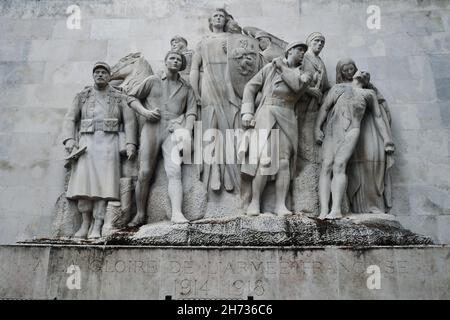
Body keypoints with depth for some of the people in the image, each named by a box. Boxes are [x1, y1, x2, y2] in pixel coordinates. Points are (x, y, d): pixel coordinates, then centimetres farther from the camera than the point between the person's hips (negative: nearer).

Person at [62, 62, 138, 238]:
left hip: (108, 142, -1)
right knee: (84, 181, -10)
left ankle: (97, 227, -14)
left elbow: (129, 121, 5)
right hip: (86, 142, 2)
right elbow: (70, 118, 10)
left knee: (103, 182, -11)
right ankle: (85, 222, -3)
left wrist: (130, 143, -9)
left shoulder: (119, 97, 13)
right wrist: (69, 139, -6)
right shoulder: (82, 96, 17)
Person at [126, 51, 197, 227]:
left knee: (174, 172, -16)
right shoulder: (153, 81, 14)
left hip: (172, 131, 1)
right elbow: (132, 97, 16)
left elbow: (191, 111, 12)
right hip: (151, 128, 0)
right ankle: (140, 214, 7)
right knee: (145, 173, -4)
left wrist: (187, 131, -5)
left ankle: (177, 214, -25)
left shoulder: (186, 88, 18)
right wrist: (144, 111, -2)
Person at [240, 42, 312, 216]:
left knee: (285, 161, -7)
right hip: (267, 114, -2)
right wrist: (247, 112, 0)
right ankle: (255, 202, -6)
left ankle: (280, 205, -5)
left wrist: (282, 67, 3)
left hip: (287, 118, 2)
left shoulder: (303, 73, 18)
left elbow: (297, 86, -6)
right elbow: (251, 87, 11)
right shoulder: (270, 67, 15)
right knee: (264, 159, -13)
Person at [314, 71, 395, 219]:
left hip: (351, 130, -1)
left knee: (339, 165, -24)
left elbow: (378, 118, 24)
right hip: (331, 130, 2)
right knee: (326, 166, -17)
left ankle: (336, 210, -32)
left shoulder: (369, 94, 27)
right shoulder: (339, 87, 27)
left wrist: (387, 140, 15)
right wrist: (317, 128, 2)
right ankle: (323, 211, -26)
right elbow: (324, 108, 17)